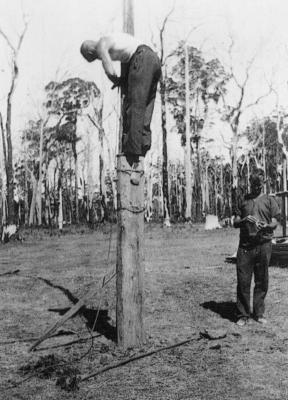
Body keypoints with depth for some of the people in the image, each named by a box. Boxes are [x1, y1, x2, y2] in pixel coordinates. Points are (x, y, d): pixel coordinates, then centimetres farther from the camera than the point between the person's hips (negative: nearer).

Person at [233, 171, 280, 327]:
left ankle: (259, 313, 16)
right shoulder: (244, 201, 15)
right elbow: (235, 223, 11)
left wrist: (266, 225, -19)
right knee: (243, 281, -2)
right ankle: (242, 315, 6)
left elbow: (274, 222, 4)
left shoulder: (269, 200, 10)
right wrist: (245, 219, -10)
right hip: (245, 245, 1)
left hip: (263, 245, -1)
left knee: (261, 281, 4)